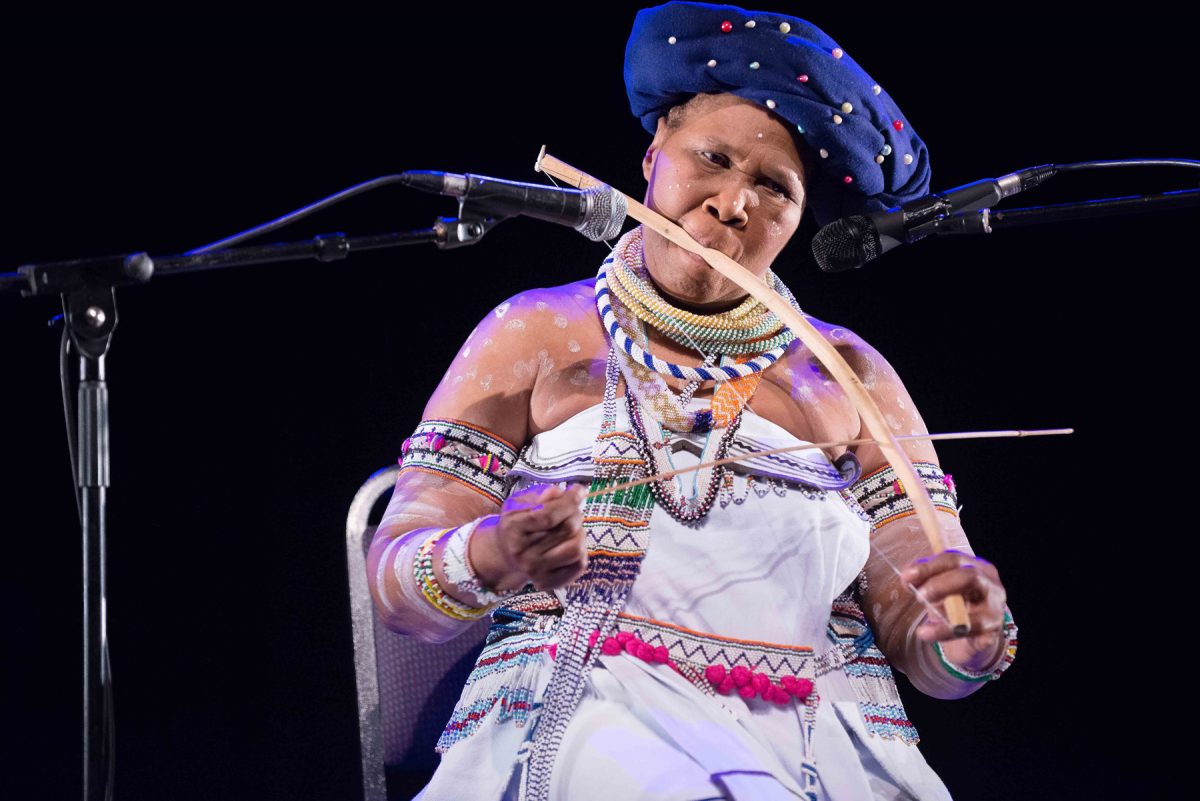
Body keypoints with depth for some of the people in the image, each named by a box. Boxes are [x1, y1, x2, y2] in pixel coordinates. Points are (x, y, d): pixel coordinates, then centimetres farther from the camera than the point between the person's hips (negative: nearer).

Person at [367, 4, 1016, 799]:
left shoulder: (850, 376, 19)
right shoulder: (536, 338, 14)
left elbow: (915, 624, 12)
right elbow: (397, 578, 7)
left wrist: (969, 642, -12)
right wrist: (486, 561, -15)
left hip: (827, 736, 3)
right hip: (579, 715, -2)